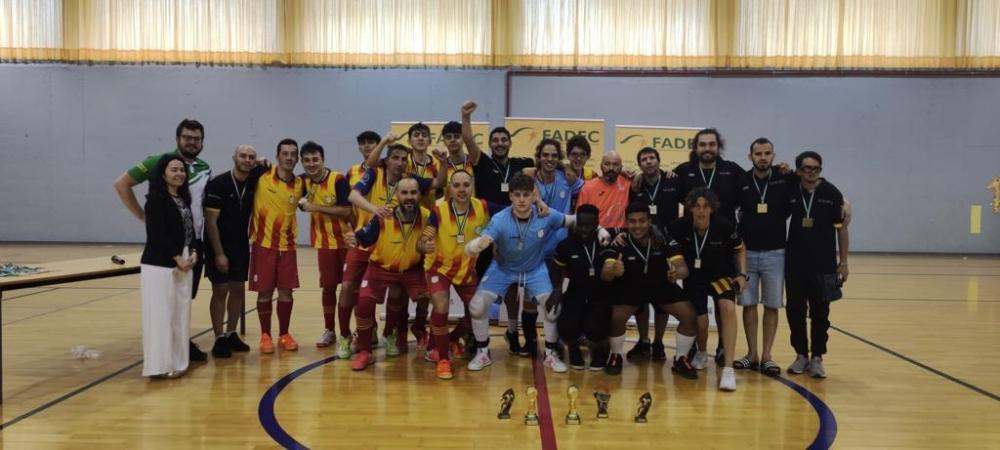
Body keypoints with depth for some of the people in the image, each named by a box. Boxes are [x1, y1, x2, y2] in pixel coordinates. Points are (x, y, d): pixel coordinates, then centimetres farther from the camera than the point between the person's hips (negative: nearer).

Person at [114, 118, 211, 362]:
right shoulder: (159, 161, -8)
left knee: (186, 296, 14)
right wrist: (142, 216, -11)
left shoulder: (205, 169, 10)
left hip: (194, 241, 6)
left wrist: (202, 223, 8)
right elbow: (121, 184, -8)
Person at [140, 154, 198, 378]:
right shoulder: (156, 200, -10)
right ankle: (161, 364, 4)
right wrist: (178, 259, -14)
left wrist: (192, 254, -1)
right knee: (162, 315, -4)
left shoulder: (183, 198, 15)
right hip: (160, 265, -8)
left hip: (183, 264, 8)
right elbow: (157, 235, -16)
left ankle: (176, 361, 20)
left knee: (181, 314, 10)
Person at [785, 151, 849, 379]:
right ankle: (801, 354, 21)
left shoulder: (832, 193, -4)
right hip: (794, 262, 2)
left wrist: (843, 262, -2)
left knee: (820, 312, 5)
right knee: (795, 310, 6)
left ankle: (817, 357, 16)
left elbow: (841, 229, -1)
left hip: (824, 264, -2)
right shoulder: (790, 192, 0)